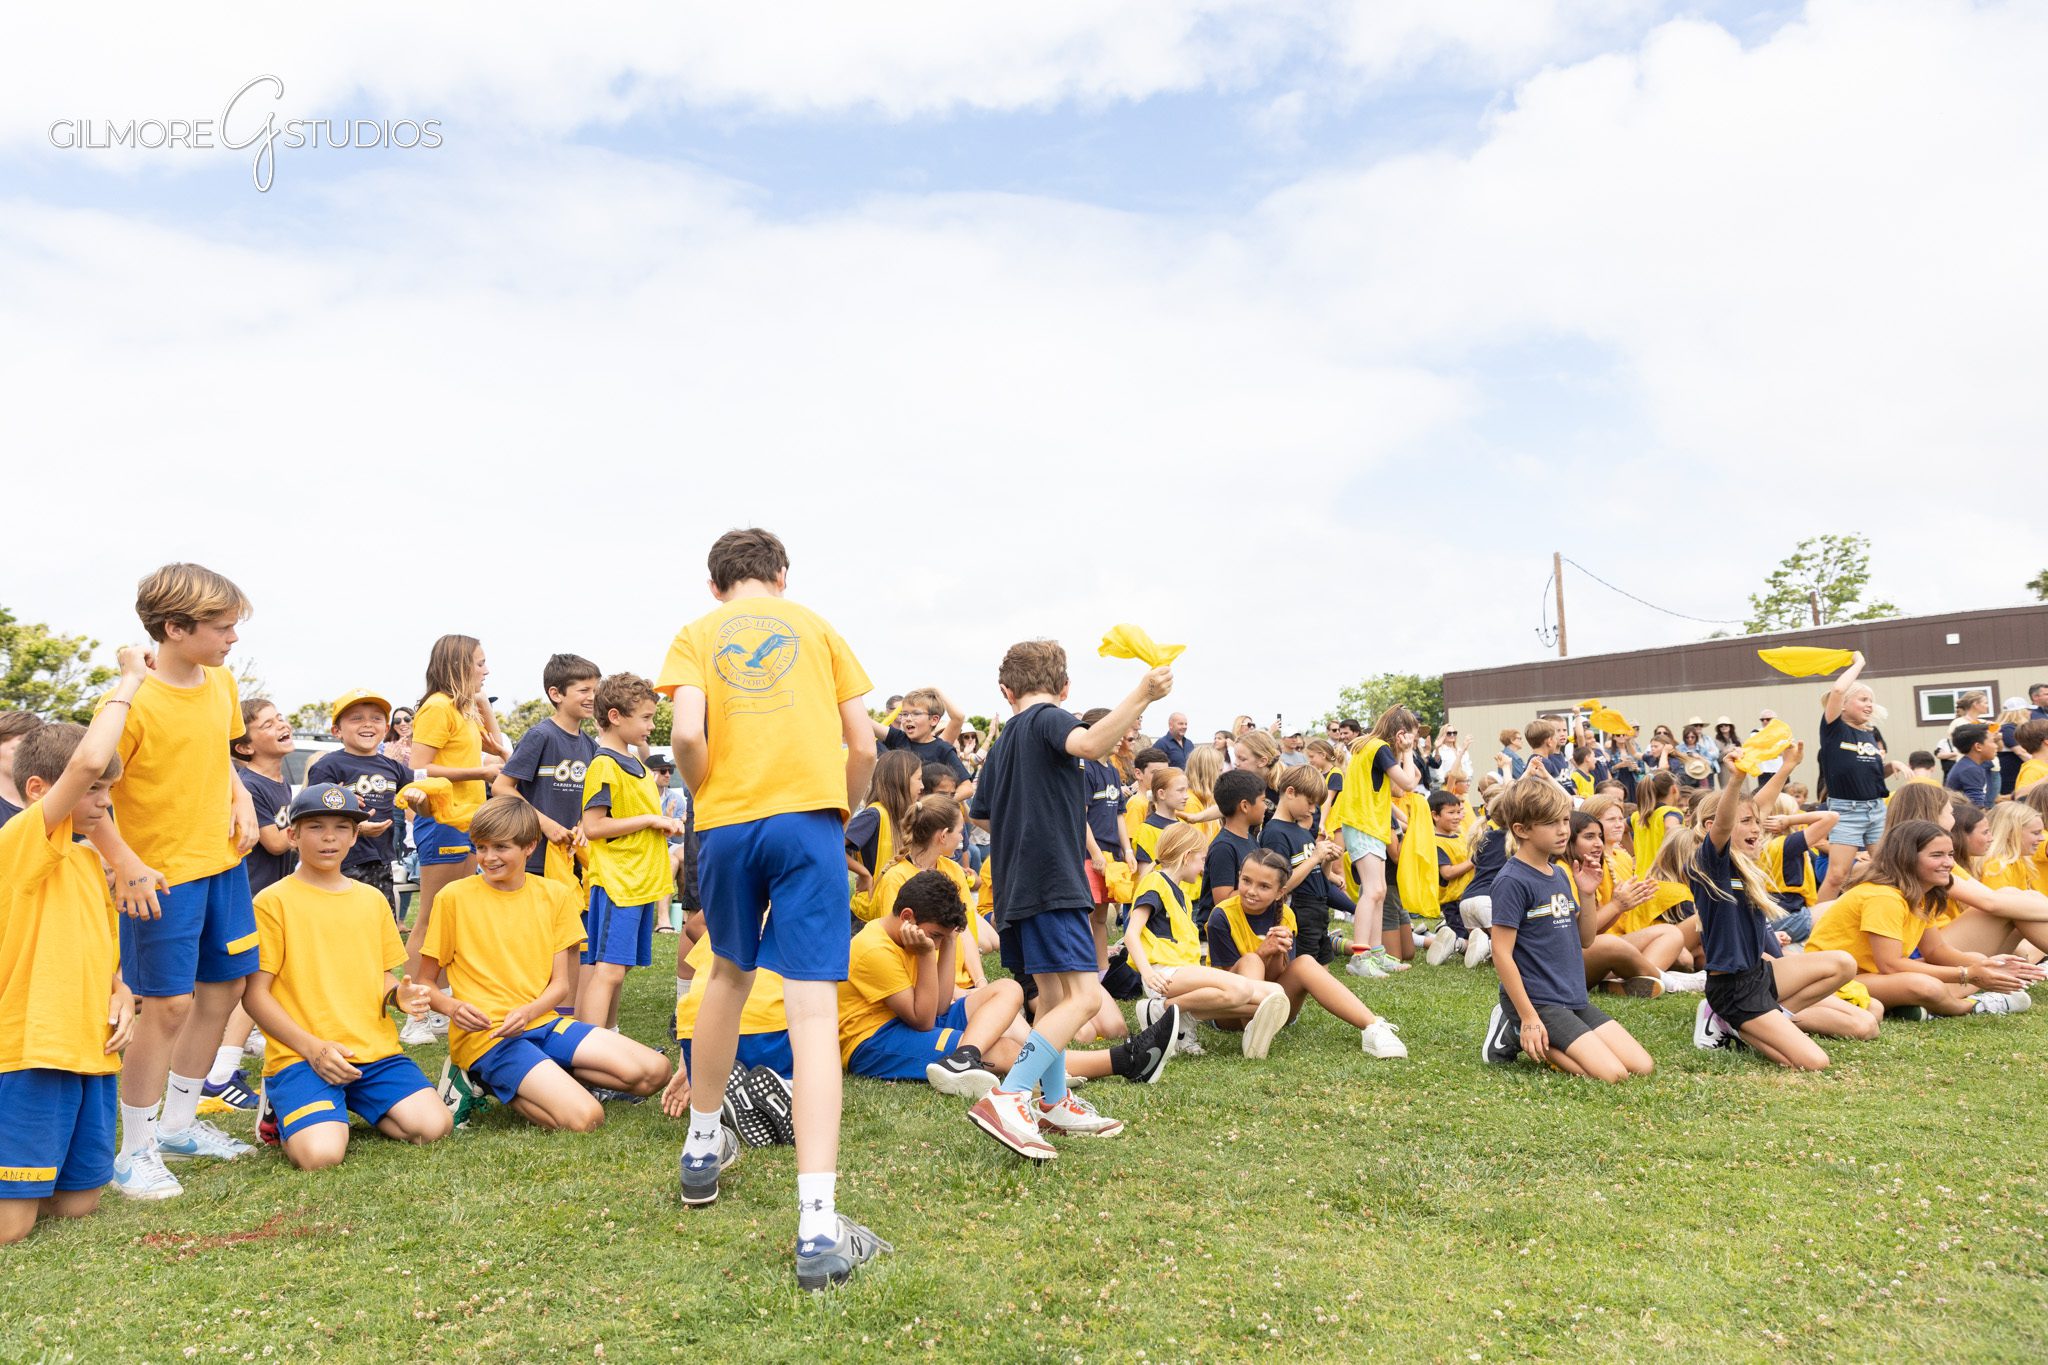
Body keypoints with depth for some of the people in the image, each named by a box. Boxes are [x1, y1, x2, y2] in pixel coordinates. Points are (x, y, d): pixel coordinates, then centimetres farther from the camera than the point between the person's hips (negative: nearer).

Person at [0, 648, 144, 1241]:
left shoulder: (88, 859, 14)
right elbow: (86, 759, -28)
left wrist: (120, 994, 5)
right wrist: (128, 681, -19)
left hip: (90, 1052, 8)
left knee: (76, 1204, 11)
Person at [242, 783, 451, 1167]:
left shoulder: (373, 900, 15)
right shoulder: (273, 901, -2)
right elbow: (255, 995, -4)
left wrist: (400, 994, -2)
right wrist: (313, 1048, -15)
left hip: (375, 1050, 5)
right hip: (300, 1056, -5)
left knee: (434, 1126, -17)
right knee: (321, 1153, -29)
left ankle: (354, 1103, 11)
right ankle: (288, 1112, 6)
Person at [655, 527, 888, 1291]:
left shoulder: (698, 634, 12)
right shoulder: (817, 627, 15)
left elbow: (687, 733, -7)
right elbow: (864, 746, 7)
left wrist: (705, 798, 10)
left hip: (727, 823, 2)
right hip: (809, 816, -1)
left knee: (729, 972, 26)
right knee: (813, 1009, -8)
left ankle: (703, 1146, 40)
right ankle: (818, 1227, -16)